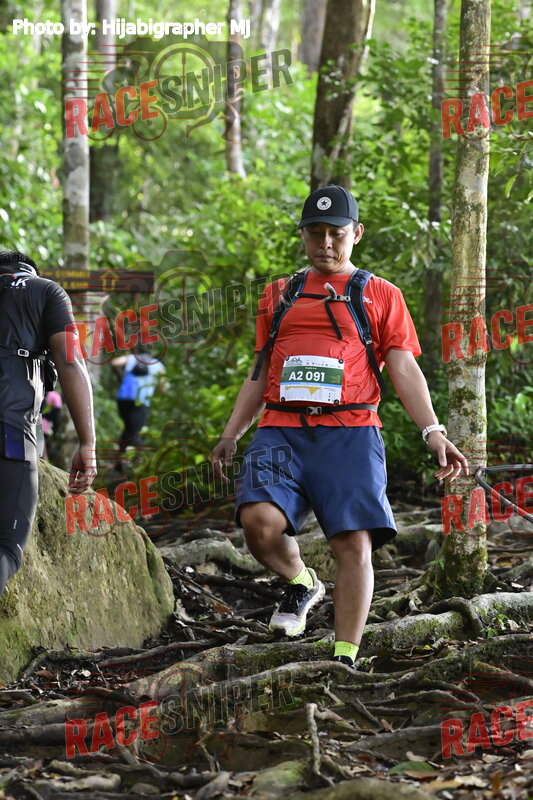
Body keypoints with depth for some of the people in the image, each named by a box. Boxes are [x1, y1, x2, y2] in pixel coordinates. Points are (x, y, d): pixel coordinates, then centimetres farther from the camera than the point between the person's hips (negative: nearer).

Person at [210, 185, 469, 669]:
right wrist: (230, 437, 20)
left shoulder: (381, 295, 13)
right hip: (281, 431, 2)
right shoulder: (279, 296, 22)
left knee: (355, 543, -14)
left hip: (350, 433, -2)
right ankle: (301, 584, 7)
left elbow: (404, 368, 5)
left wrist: (432, 431, -9)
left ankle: (345, 659, -8)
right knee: (260, 519, -23)